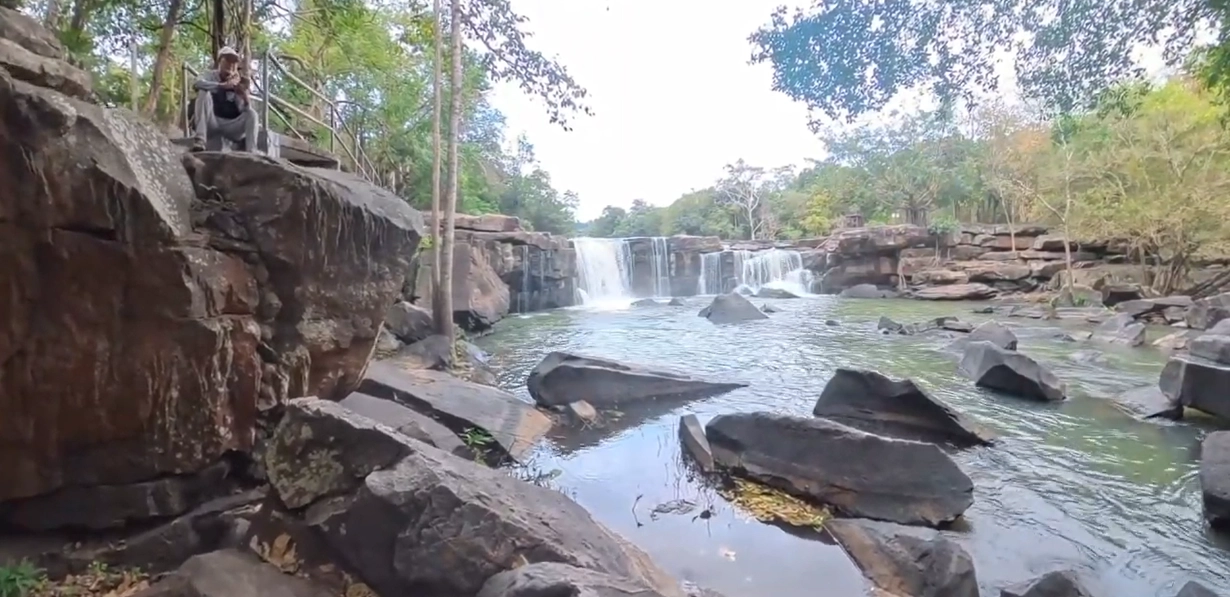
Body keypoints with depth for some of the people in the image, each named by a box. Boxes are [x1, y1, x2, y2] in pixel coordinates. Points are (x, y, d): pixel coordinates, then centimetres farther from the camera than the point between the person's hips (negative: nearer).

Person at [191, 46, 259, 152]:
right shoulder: (210, 75, 4)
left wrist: (245, 96, -27)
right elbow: (196, 84, -20)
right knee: (203, 92, -22)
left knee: (251, 113, -21)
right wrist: (222, 85, -33)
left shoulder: (239, 83, 6)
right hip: (211, 124, -1)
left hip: (231, 126, 1)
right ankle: (199, 140, -33)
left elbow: (245, 110, -6)